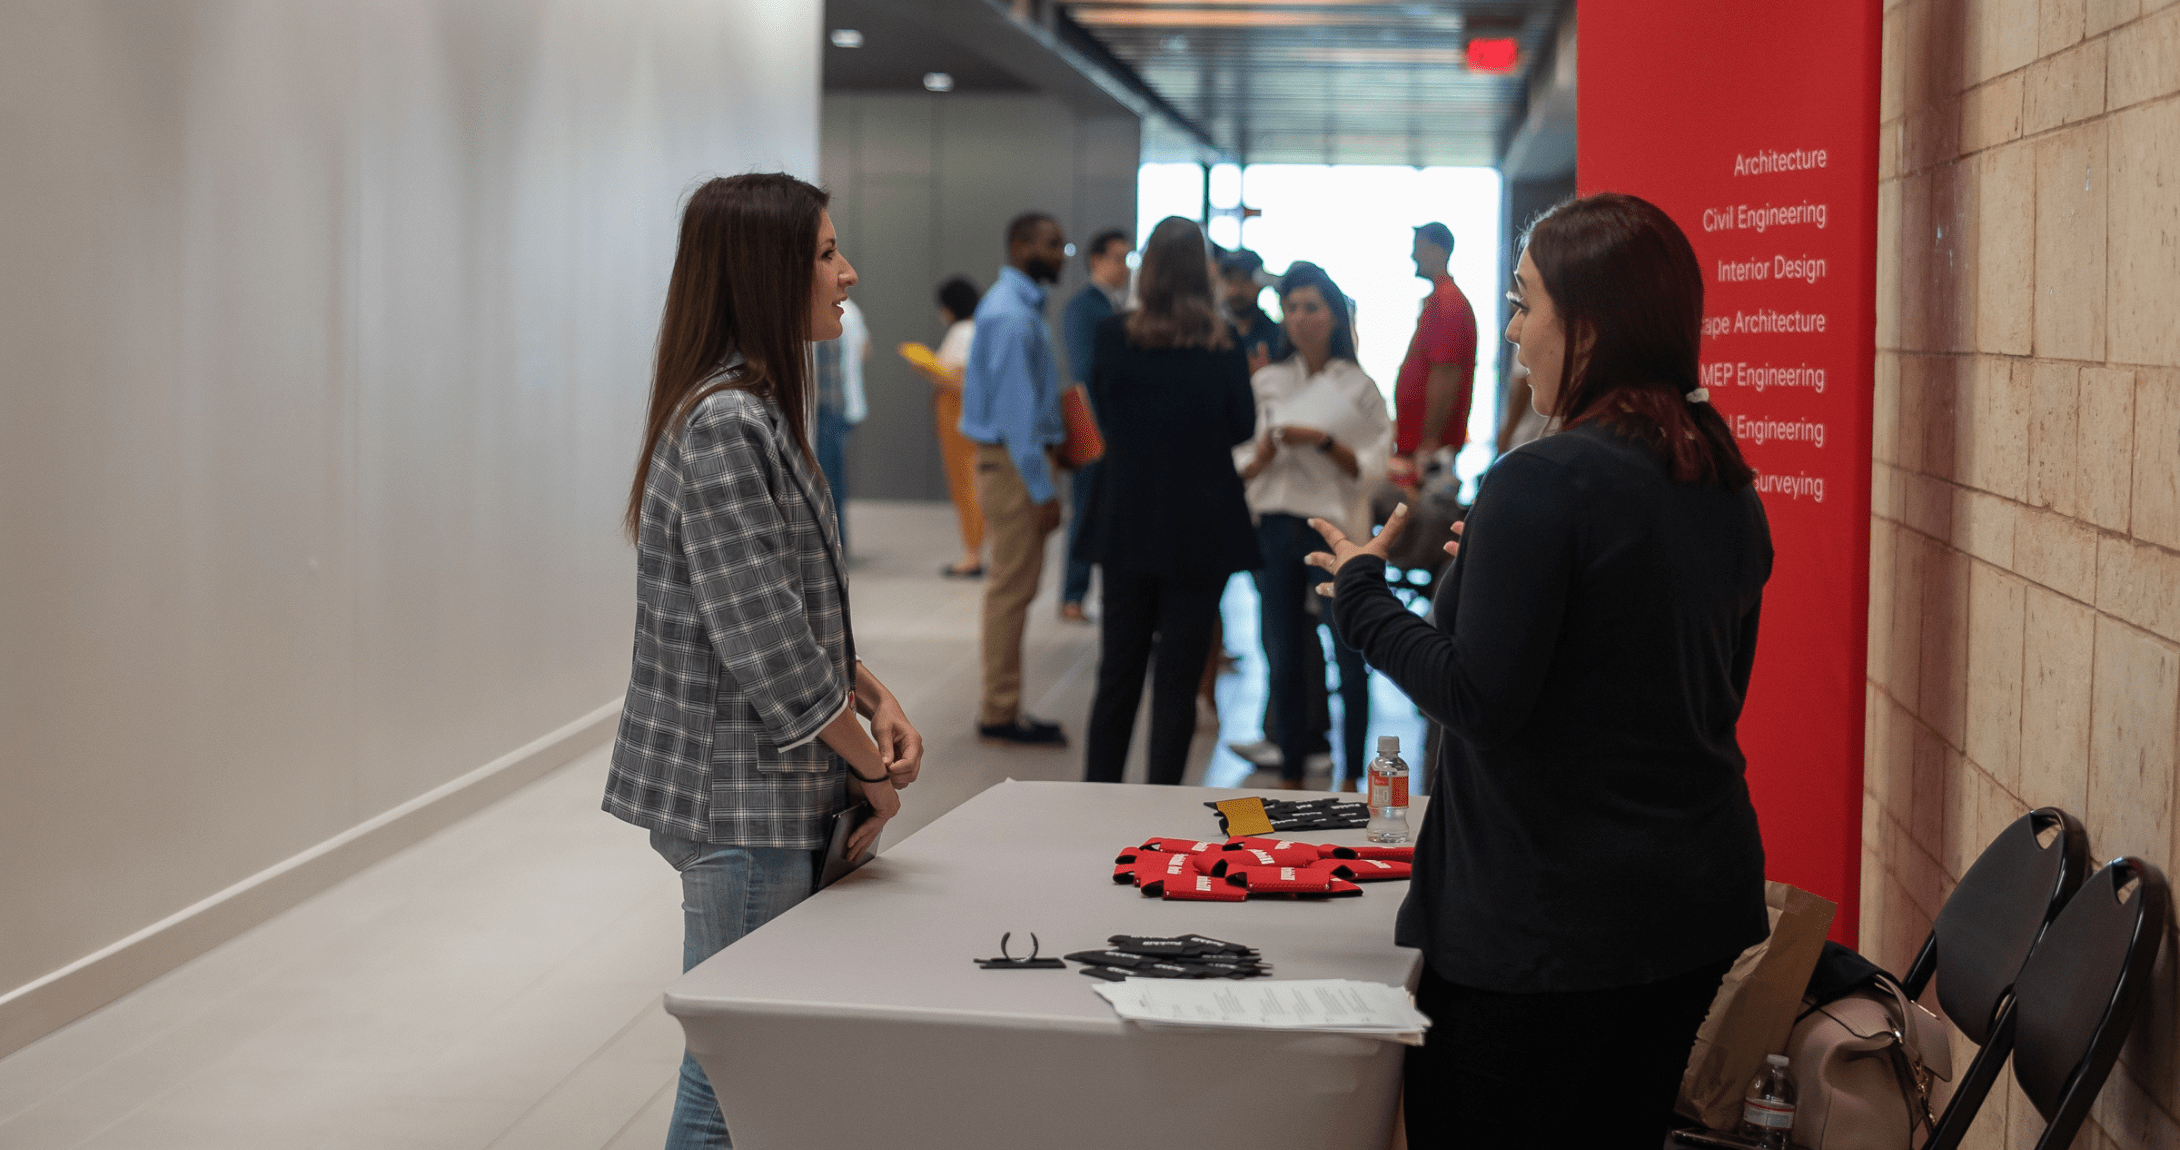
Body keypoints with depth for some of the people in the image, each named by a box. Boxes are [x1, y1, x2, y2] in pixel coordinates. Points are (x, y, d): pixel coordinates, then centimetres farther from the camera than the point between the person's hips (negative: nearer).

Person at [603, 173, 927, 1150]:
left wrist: (874, 698, 4)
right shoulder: (724, 427, -19)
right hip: (741, 802, -10)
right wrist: (873, 768, -9)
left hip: (772, 798, 10)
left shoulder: (757, 410, 12)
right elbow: (766, 646, -21)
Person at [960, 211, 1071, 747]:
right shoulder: (1011, 316, -19)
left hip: (1019, 455, 10)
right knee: (1012, 587, -5)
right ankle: (1000, 713, 1)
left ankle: (1002, 707, 21)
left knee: (1013, 586, 14)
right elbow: (1016, 407, -21)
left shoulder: (1023, 306, 13)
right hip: (1012, 462, -10)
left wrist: (1054, 440, 12)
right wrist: (1041, 490, -21)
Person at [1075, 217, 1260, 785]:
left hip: (1127, 524, 2)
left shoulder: (1113, 337, -5)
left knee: (1118, 668, 14)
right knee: (1179, 674, 4)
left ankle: (1099, 788, 18)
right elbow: (1242, 425, 0)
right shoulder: (1222, 345, -10)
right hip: (1201, 529, -2)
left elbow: (1102, 411, 7)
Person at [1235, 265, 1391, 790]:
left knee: (1349, 657, -3)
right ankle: (1290, 777, 15)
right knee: (1284, 660, 5)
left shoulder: (1359, 386, 2)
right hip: (1276, 525, 3)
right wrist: (1269, 445, -11)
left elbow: (1371, 466, -1)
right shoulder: (1266, 382, 10)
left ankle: (1352, 779, 5)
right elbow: (1242, 467, 9)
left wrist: (1323, 441, -13)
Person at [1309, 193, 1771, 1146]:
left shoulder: (1541, 484, -19)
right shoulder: (1726, 487, 6)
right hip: (1696, 906, 8)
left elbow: (1481, 700, -21)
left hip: (1540, 918, -8)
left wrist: (1363, 595, -6)